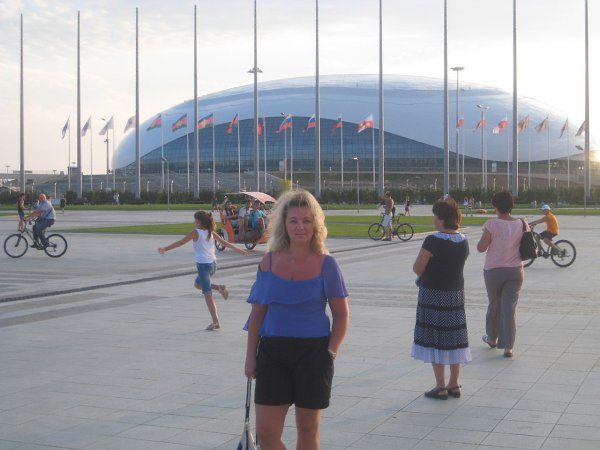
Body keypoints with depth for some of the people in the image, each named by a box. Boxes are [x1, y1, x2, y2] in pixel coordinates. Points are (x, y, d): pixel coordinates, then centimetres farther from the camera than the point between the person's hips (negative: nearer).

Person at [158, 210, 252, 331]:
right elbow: (225, 243, 12)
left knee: (208, 294, -3)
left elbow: (180, 242, -12)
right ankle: (219, 288, 9)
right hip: (213, 263, 7)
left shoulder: (196, 232, -8)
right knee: (197, 284, 29)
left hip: (203, 265, -7)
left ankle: (216, 322, -5)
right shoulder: (211, 232, 9)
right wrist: (241, 251, 19)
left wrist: (165, 249, -11)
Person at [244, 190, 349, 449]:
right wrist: (250, 357, 5)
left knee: (308, 429, 10)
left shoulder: (325, 264, -4)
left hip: (313, 352, -2)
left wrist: (331, 351, -9)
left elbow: (341, 314, 1)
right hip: (272, 352, 2)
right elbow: (257, 314, 8)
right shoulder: (269, 262, 2)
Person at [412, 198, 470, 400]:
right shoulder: (463, 241, 3)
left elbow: (417, 268, -16)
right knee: (454, 338, 13)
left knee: (434, 339, 2)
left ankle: (440, 387, 4)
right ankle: (454, 384, 21)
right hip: (456, 293, 7)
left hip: (433, 294, -7)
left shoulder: (433, 241, -19)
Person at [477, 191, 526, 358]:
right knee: (510, 307, 3)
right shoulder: (522, 224, -3)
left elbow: (481, 248, -13)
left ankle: (492, 338, 35)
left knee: (494, 304, 17)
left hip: (493, 271, -2)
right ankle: (508, 347, -1)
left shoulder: (491, 225, -15)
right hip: (515, 271, 2)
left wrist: (483, 237, 5)